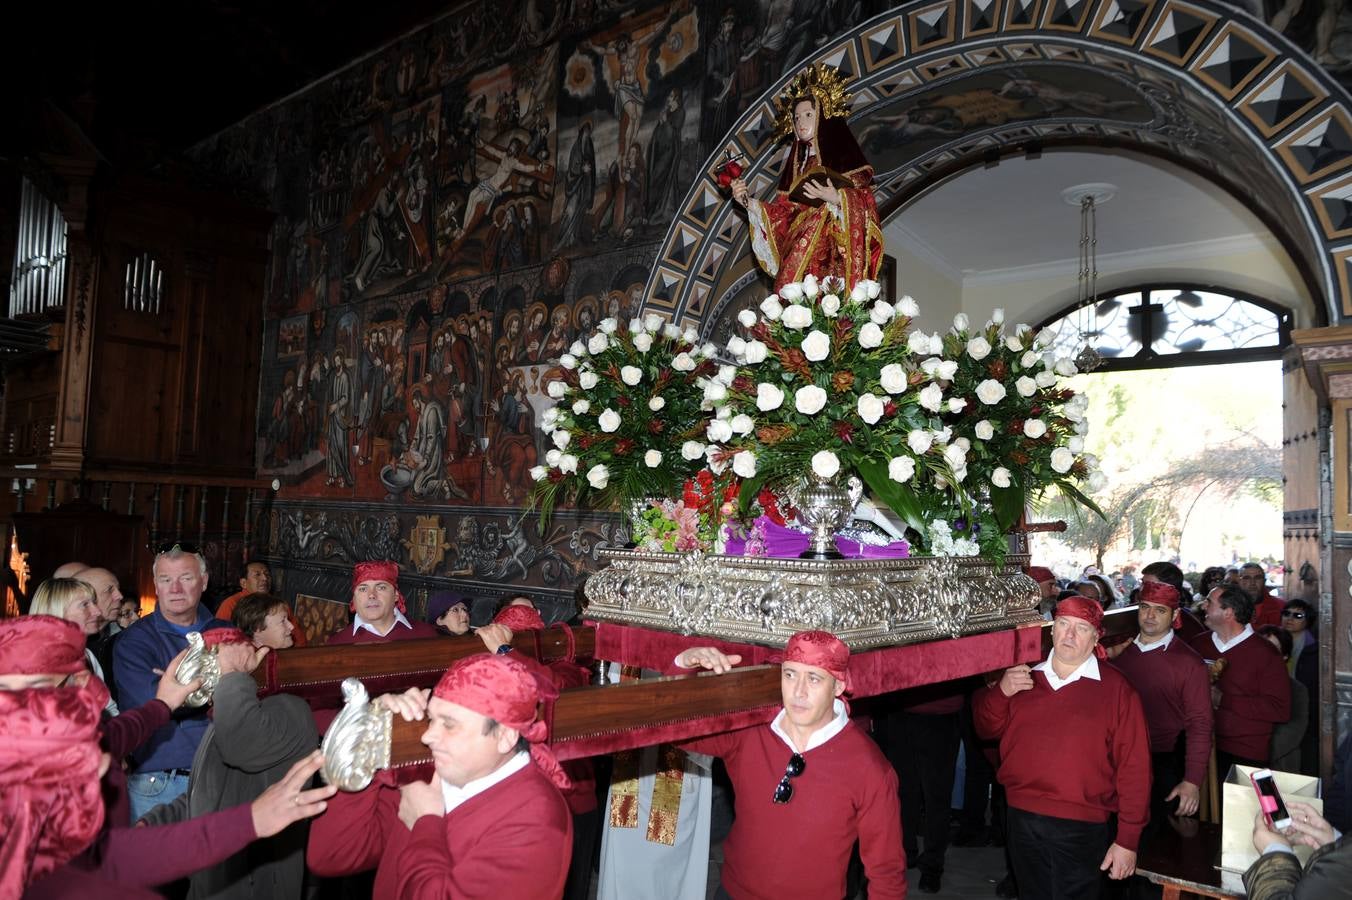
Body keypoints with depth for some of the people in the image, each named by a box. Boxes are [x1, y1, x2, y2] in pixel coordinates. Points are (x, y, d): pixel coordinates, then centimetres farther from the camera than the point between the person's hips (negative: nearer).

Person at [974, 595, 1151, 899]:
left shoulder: (1116, 689, -8)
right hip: (1021, 821, 5)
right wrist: (1001, 692, -10)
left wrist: (1127, 840, -10)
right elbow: (987, 728, 10)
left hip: (1081, 830, -4)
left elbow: (1133, 768, -9)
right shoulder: (1024, 677, 5)